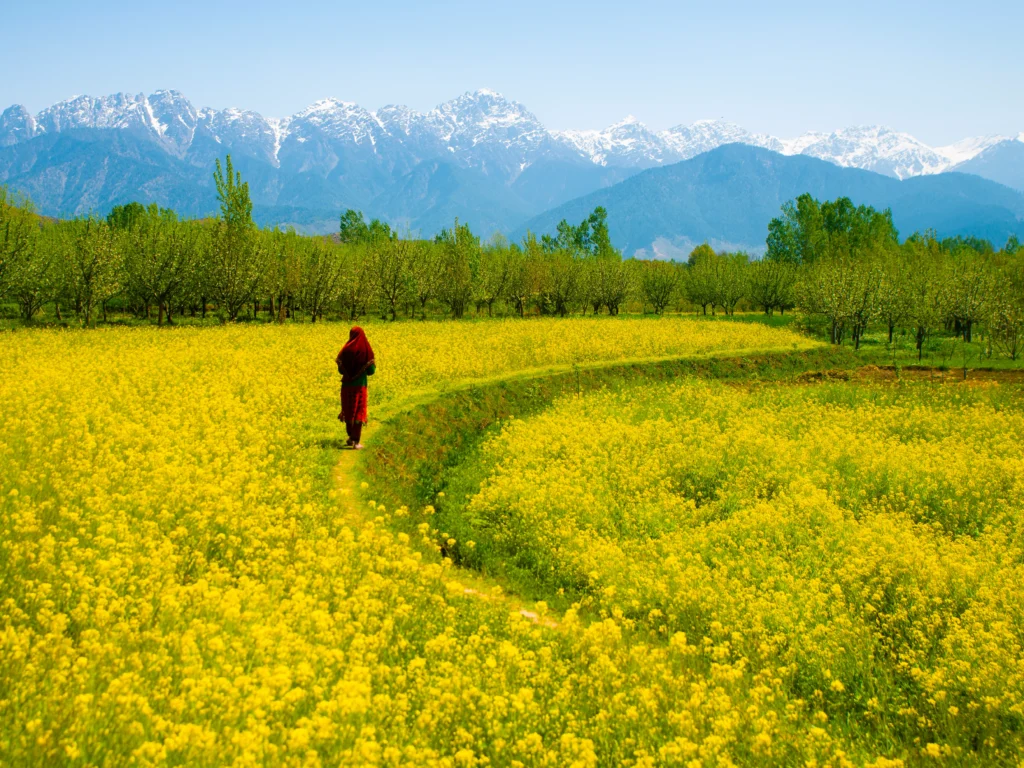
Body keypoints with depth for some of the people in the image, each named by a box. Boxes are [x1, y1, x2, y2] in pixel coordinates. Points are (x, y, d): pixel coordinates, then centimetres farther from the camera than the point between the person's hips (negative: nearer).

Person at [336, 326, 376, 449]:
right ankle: (356, 442, 0)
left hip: (347, 385, 1)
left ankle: (351, 438, 26)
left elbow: (341, 370, -3)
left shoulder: (346, 350, -6)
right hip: (360, 386, -1)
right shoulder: (367, 350, -8)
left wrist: (339, 362, 18)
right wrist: (374, 365, 16)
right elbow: (371, 371, -6)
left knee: (348, 412, 17)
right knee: (359, 412, 5)